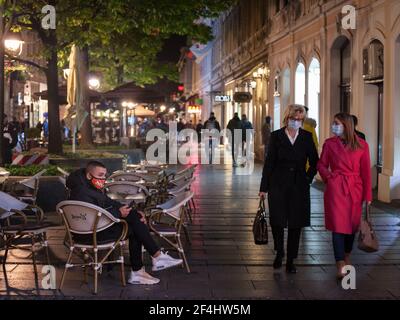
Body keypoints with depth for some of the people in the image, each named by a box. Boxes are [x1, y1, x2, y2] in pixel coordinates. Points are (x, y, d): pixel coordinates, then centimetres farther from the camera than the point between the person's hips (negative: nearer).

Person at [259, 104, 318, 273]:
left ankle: (290, 261, 15)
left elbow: (314, 162, 12)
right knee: (276, 221, -4)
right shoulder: (276, 136, -1)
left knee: (296, 224, 4)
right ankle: (279, 252, 22)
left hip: (299, 187, 1)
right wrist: (264, 187, -2)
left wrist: (308, 177, 1)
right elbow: (269, 162, 0)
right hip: (278, 185, -1)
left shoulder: (307, 137, 3)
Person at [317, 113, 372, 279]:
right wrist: (328, 176, -5)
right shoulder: (329, 144, 2)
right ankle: (341, 265, -8)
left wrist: (368, 195, 0)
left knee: (352, 224, 12)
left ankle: (347, 257, 34)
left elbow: (366, 171, 2)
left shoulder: (362, 145, 0)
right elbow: (321, 165, 13)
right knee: (338, 225, -7)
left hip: (355, 189, 1)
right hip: (336, 188, -1)